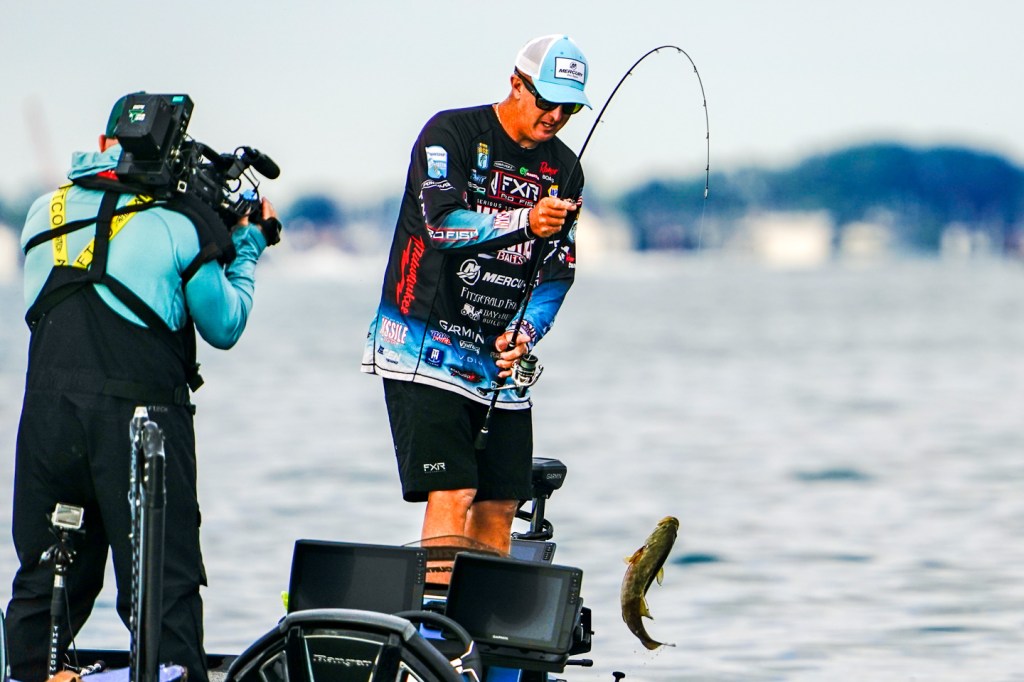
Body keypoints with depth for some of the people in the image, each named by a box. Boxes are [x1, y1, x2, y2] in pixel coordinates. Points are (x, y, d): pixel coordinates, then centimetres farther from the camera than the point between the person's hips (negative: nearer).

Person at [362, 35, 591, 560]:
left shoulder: (562, 168, 10)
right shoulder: (451, 134, -8)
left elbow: (557, 270, 8)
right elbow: (442, 222, -22)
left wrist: (526, 333, -10)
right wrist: (524, 221, -36)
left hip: (500, 359, 6)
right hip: (427, 349, -6)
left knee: (499, 506, 4)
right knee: (451, 495, -15)